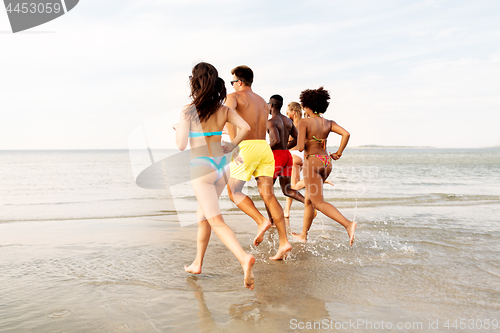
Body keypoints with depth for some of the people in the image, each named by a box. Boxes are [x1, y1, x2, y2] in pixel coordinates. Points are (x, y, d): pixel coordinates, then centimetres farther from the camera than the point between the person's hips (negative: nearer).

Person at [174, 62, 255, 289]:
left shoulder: (188, 110, -9)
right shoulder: (224, 110, 4)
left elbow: (181, 145, -11)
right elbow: (245, 128, -8)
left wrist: (177, 129, 9)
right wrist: (231, 145, 8)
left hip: (201, 168, -6)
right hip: (222, 166, 6)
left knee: (216, 221, -8)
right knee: (203, 216, 21)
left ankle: (244, 258, -28)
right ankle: (197, 263, 31)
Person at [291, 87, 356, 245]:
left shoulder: (304, 122, -9)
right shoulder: (329, 123, 8)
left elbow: (300, 147, -16)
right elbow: (346, 134, -4)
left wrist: (305, 143, 7)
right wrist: (338, 153, 4)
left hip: (312, 161, -7)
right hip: (327, 162, 7)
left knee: (319, 202, -8)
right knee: (309, 199, 19)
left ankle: (348, 224, -27)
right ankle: (303, 235, 29)